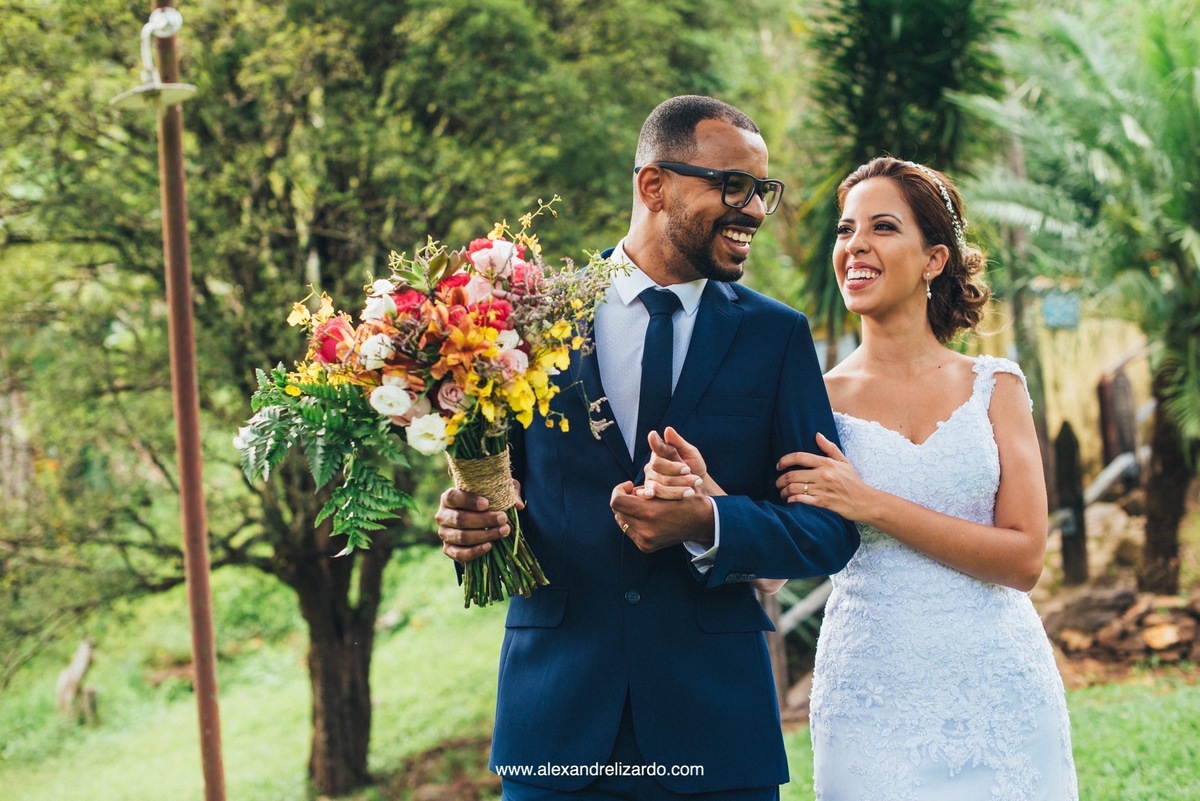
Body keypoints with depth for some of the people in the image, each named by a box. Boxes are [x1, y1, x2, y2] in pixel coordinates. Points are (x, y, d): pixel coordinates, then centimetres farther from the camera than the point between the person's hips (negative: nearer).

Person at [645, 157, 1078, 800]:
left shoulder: (996, 386, 2)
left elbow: (1024, 558, -6)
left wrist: (871, 504, -15)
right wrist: (706, 494, -26)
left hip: (999, 694, 1)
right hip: (871, 695, -1)